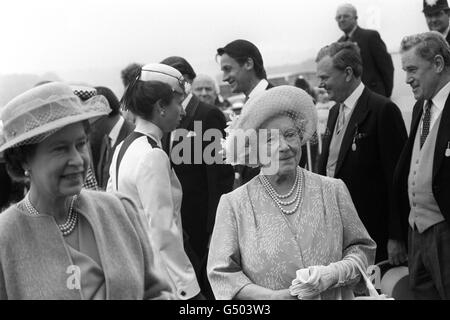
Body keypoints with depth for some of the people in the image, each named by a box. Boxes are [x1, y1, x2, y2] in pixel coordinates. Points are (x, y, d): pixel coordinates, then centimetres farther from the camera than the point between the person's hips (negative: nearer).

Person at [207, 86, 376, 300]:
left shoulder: (333, 190, -4)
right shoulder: (234, 204, -9)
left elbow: (361, 249, 1)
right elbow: (222, 274, -8)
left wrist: (332, 274, -16)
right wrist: (273, 296, -18)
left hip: (332, 296, 2)